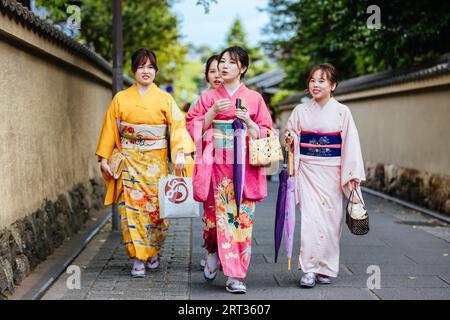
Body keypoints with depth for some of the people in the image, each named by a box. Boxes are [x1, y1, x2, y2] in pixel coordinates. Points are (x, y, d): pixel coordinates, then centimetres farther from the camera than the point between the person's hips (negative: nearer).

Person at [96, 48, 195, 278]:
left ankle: (153, 252, 23)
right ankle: (138, 259, 2)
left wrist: (181, 153, -19)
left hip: (157, 163, 0)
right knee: (132, 208, -4)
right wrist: (104, 158, 3)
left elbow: (178, 126, -5)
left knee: (156, 207, 1)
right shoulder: (121, 99, 6)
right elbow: (110, 128, 7)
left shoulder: (165, 99, 4)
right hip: (130, 163, 0)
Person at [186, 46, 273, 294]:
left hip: (243, 166, -1)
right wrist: (213, 112, -8)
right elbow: (194, 127, 6)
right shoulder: (208, 98, 11)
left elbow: (265, 134, 7)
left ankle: (235, 276, 1)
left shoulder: (254, 99, 8)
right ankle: (214, 252, 31)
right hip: (216, 166, 1)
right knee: (217, 214, -1)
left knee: (241, 217, -5)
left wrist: (248, 121, -11)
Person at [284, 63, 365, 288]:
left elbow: (350, 143, 0)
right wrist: (289, 139, -9)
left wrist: (353, 174, -5)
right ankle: (309, 268, -7)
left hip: (331, 171, -1)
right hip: (307, 170, 1)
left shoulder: (341, 112, 1)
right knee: (310, 216, -10)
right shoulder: (300, 111, 7)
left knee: (330, 217, 2)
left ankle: (326, 268, 14)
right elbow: (291, 138, 15)